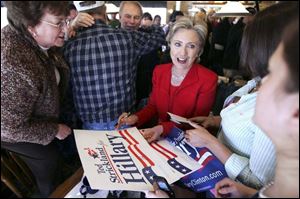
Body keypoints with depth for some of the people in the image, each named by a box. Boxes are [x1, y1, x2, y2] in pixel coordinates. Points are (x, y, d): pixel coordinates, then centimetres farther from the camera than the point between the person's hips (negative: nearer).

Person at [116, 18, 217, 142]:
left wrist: (163, 128, -26)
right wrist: (136, 118, -13)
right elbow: (153, 105, 7)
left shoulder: (208, 79, -16)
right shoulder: (159, 71, -3)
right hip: (160, 139, 4)